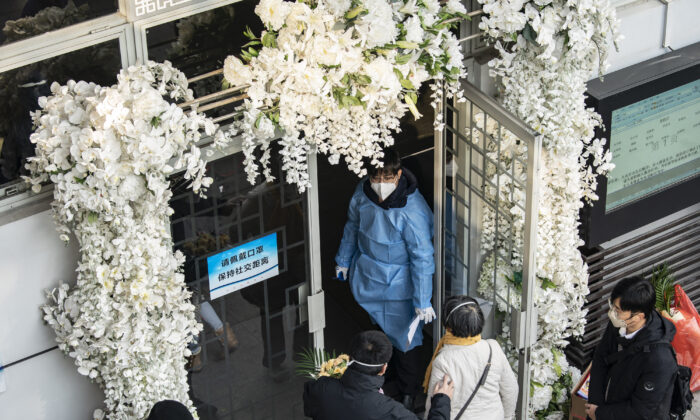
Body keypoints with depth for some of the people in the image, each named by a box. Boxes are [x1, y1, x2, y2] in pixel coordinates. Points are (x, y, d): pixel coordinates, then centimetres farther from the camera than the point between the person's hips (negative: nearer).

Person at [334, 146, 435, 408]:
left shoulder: (412, 211, -33)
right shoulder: (363, 192, -16)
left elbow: (422, 259, -24)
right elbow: (353, 225, 6)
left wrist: (422, 302, -20)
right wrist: (344, 259, 17)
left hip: (397, 284, -5)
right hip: (367, 274, 5)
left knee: (403, 337, 10)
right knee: (380, 328, 25)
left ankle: (408, 393, 32)